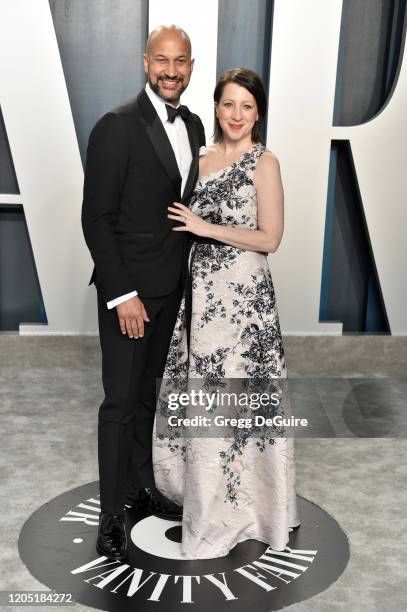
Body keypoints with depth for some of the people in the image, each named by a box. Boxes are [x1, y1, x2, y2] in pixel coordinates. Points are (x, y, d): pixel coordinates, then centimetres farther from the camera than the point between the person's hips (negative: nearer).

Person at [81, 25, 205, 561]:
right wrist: (123, 295, -19)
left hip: (170, 287, 7)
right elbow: (96, 218, -16)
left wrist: (187, 276, 9)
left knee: (146, 392, 18)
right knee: (121, 401, 0)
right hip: (127, 289, -7)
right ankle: (111, 513, 14)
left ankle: (141, 485, 35)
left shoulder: (193, 126, 8)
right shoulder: (117, 127, -14)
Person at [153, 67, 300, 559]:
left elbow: (269, 238, -11)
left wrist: (206, 227, -14)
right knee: (198, 391, 13)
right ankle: (204, 489, 33)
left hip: (242, 294, -6)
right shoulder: (202, 158, 11)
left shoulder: (264, 163, -6)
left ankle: (238, 505, 20)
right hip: (199, 289, 6)